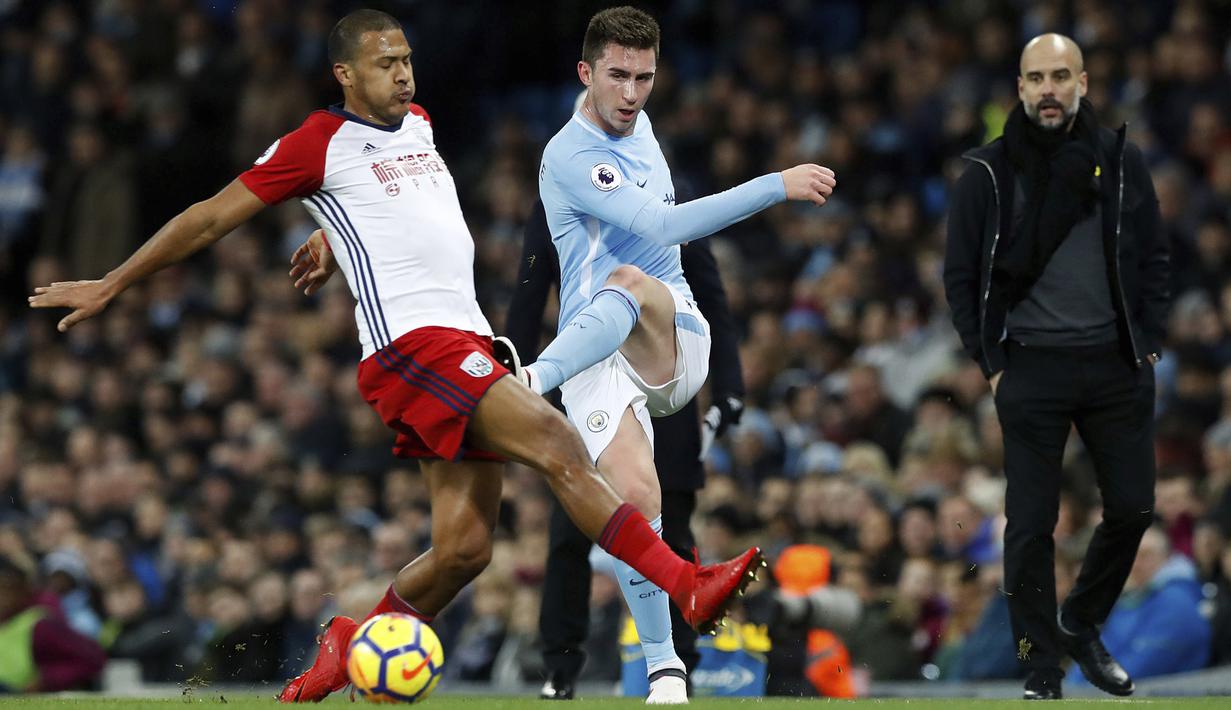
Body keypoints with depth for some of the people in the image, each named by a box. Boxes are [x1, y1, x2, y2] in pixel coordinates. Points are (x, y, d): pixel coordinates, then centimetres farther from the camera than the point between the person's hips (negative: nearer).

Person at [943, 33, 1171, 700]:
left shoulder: (1122, 162, 5)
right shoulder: (989, 172, 0)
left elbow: (1153, 259, 10)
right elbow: (961, 275, 3)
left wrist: (1148, 345, 2)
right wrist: (991, 364, -2)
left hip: (1117, 367, 2)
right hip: (1032, 368, -2)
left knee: (1132, 508, 4)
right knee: (1032, 525, -1)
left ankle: (1080, 624, 28)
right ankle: (1041, 672, 9)